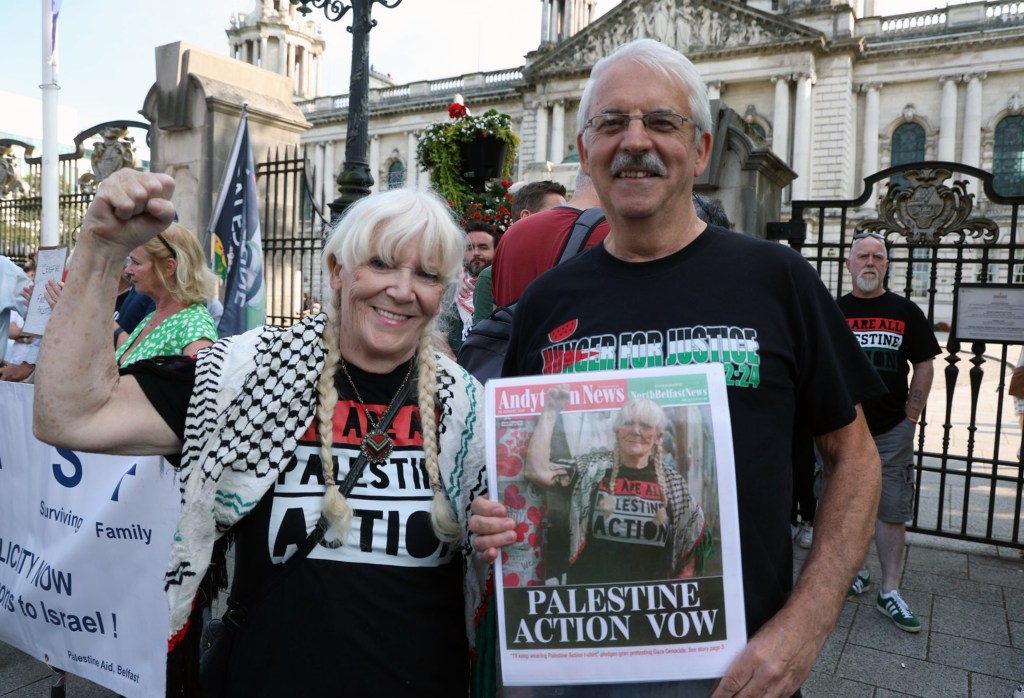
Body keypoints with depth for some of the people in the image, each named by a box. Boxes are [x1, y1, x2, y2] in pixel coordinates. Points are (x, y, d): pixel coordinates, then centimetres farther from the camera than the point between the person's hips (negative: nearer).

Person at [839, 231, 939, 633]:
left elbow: (924, 365, 5)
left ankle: (890, 592, 10)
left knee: (892, 510, 2)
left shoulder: (906, 312, 4)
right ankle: (856, 573, 27)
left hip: (892, 431, -1)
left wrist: (911, 416, -2)